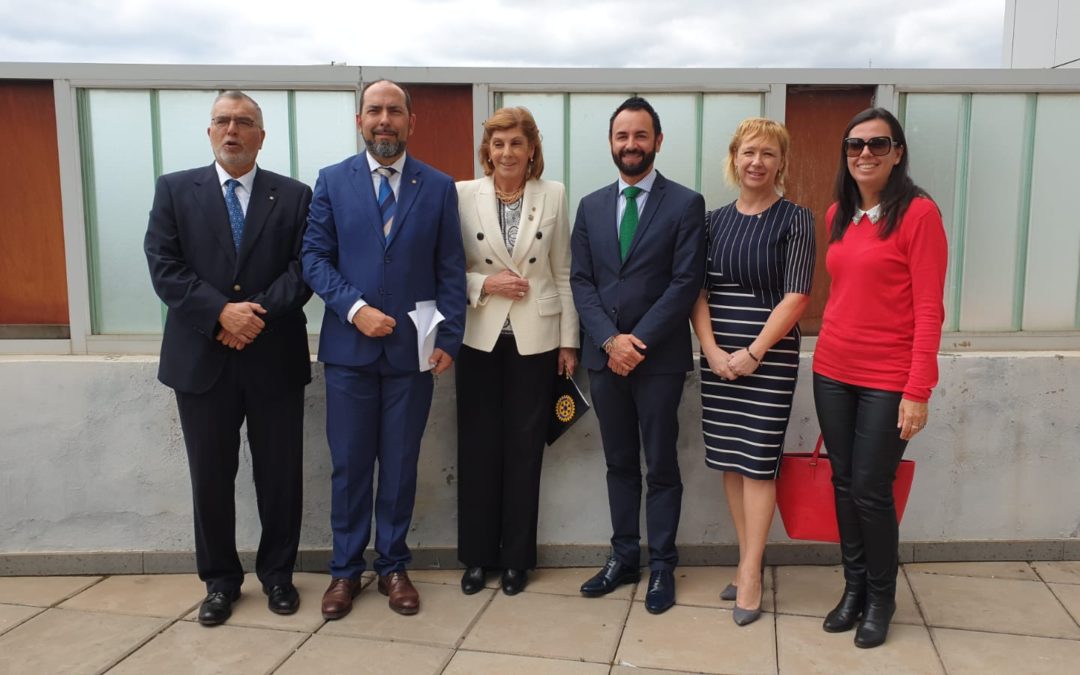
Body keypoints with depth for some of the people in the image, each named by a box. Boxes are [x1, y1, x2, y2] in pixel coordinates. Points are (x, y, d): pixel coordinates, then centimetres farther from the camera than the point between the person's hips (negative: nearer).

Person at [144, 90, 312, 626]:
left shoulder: (294, 196, 5)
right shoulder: (174, 190, 6)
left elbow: (304, 268, -3)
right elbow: (164, 267, -4)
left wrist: (259, 314, -17)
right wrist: (221, 312, -16)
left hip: (274, 359, 0)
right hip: (201, 358, 1)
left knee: (280, 475, 8)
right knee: (211, 478, 9)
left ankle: (277, 573, 26)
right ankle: (220, 579, 26)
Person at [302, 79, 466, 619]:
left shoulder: (439, 187, 4)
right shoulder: (332, 182, 4)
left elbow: (451, 271, 2)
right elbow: (314, 257, 1)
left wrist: (448, 340, -6)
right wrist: (355, 308, -14)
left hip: (411, 347, 0)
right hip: (349, 346, 0)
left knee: (401, 465, 9)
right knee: (349, 464, 8)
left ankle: (393, 566, 25)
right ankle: (345, 569, 23)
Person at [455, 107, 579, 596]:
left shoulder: (553, 196, 1)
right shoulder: (463, 195, -1)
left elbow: (563, 273, 4)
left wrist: (569, 341, 2)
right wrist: (485, 284, -15)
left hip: (535, 340, 0)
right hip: (479, 339, 0)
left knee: (525, 448, 7)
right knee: (478, 447, 7)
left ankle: (516, 556, 22)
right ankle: (477, 554, 23)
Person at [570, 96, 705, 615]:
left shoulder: (685, 204, -2)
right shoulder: (591, 206, 10)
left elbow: (685, 283, -9)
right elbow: (581, 281, 4)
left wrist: (639, 341, -15)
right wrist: (611, 340, -9)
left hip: (659, 357, -4)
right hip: (603, 356, 4)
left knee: (661, 466, 5)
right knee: (620, 464, 13)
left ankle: (661, 566, 18)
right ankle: (624, 556, 26)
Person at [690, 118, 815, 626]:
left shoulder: (795, 220, -2)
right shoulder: (715, 221, 9)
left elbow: (796, 296, -9)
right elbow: (698, 292, 6)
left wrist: (753, 353, -14)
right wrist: (712, 350, -7)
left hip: (769, 356, -4)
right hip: (717, 358, 4)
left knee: (757, 460, -2)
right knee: (729, 461, 8)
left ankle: (750, 574, 6)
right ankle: (748, 560, 20)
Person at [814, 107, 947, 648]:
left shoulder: (918, 212, -10)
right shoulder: (837, 215, 9)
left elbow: (929, 308, -12)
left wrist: (918, 391, -16)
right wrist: (828, 350, 7)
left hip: (887, 379, -5)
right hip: (832, 371, 5)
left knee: (870, 491, 2)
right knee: (843, 483, 12)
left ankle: (881, 598, 24)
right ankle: (854, 587, 29)